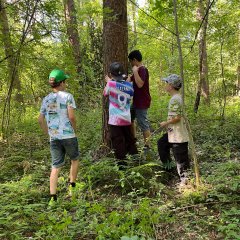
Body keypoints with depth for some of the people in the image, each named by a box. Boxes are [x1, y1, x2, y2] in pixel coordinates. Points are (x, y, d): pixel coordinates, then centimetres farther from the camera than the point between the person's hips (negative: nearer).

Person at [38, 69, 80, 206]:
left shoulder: (46, 99, 9)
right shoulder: (67, 96, -7)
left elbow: (41, 120, 6)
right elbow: (72, 117, -14)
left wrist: (49, 133, 16)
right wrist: (74, 130, 2)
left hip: (53, 138, 4)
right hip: (68, 135, -4)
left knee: (56, 166, 9)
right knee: (75, 159, 21)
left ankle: (53, 197, 4)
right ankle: (72, 186, 22)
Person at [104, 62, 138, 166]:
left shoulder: (111, 84, -12)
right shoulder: (129, 85, -1)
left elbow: (105, 93, 5)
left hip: (115, 119, -4)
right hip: (127, 119, 4)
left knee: (118, 142, 4)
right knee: (130, 140, 19)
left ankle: (121, 163, 8)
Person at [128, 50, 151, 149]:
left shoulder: (142, 69, -17)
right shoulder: (138, 70, 14)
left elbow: (140, 84, -30)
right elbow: (130, 80, 25)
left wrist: (135, 71, -25)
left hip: (142, 102, -11)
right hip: (137, 101, 11)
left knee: (143, 123, -4)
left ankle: (147, 145, 5)